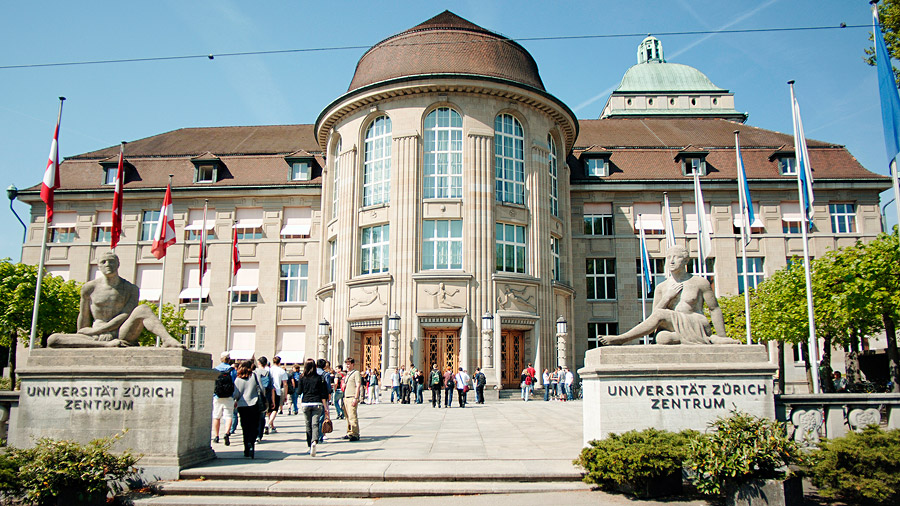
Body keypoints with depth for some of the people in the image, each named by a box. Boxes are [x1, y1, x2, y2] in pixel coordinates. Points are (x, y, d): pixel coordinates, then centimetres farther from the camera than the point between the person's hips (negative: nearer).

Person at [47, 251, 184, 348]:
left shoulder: (131, 289, 5)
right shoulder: (89, 288, 10)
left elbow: (126, 316, -5)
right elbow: (83, 317, 18)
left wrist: (94, 331, -9)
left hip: (123, 334, -2)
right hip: (96, 339, 2)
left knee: (143, 309, -28)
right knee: (52, 340, -22)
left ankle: (168, 340, -53)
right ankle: (107, 345, -40)